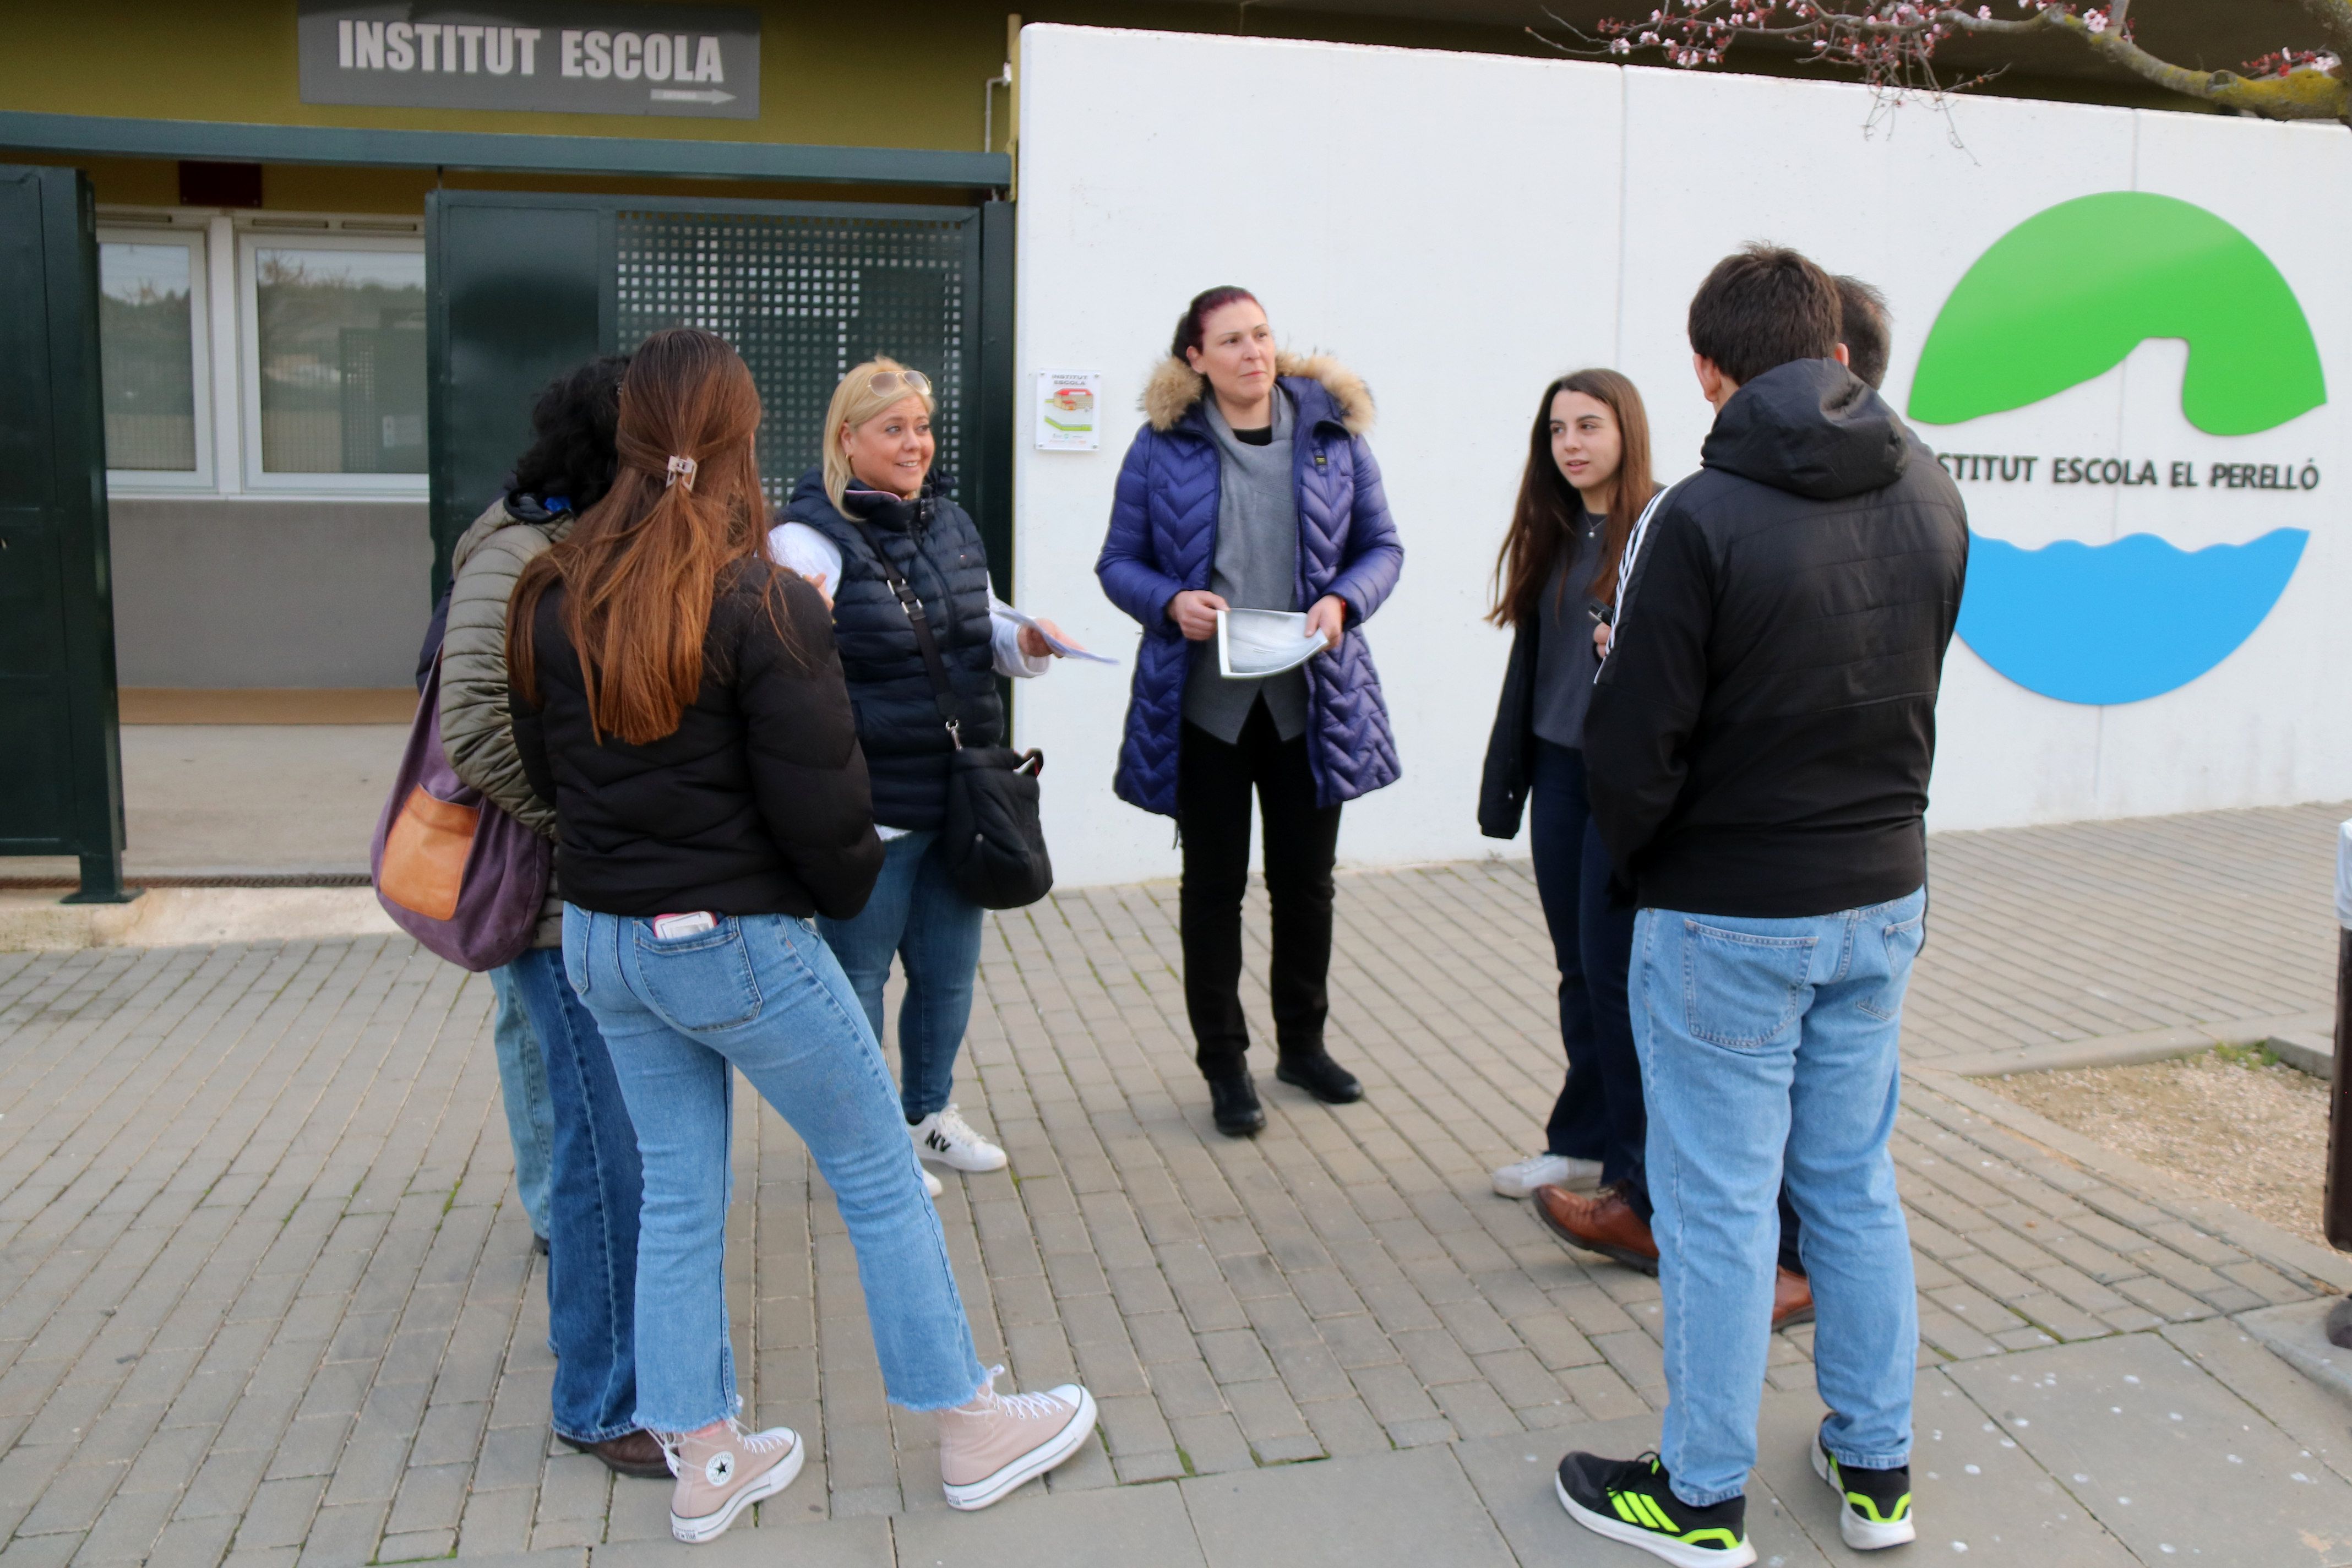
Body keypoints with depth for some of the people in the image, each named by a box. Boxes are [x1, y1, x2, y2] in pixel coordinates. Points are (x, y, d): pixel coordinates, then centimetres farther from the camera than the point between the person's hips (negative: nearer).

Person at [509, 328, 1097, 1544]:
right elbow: (818, 803, -18)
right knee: (879, 1176, 10)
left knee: (676, 1195, 17)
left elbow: (543, 768, 9)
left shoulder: (554, 600, 0)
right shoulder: (763, 603, -19)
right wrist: (848, 892, 1)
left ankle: (702, 1459, 28)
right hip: (740, 943, -6)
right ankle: (968, 1428, 23)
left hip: (602, 937, 6)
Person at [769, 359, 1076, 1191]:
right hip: (867, 807, -7)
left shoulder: (950, 523, 11)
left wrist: (1027, 641, 2)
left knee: (949, 969, 18)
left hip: (957, 797, 7)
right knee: (859, 975, 7)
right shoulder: (809, 536, -11)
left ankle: (928, 1114, 39)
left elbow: (983, 630, 23)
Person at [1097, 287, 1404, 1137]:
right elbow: (1119, 562, 2)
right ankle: (1224, 1062, 22)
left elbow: (1382, 545, 7)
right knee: (1214, 884, 7)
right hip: (1202, 700, -2)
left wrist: (1342, 602, -12)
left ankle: (1302, 1042, 33)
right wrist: (1172, 602, -18)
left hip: (1313, 698, 2)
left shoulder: (1332, 430, 3)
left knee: (1307, 876, 13)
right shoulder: (1163, 443, -2)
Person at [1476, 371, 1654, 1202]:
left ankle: (1632, 1165, 14)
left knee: (1613, 967, -1)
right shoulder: (1554, 534, 11)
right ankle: (1584, 1141, 24)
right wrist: (1507, 775, 15)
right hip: (1559, 768, 6)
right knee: (1577, 966, 12)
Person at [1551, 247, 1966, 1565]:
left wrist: (1638, 855, 2)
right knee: (1857, 1187, 18)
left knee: (1719, 1208, 6)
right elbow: (1912, 690, 8)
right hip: (1885, 898, 6)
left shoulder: (1705, 517, -20)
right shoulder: (1931, 494, 1)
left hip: (1730, 917, -6)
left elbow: (1635, 748, -17)